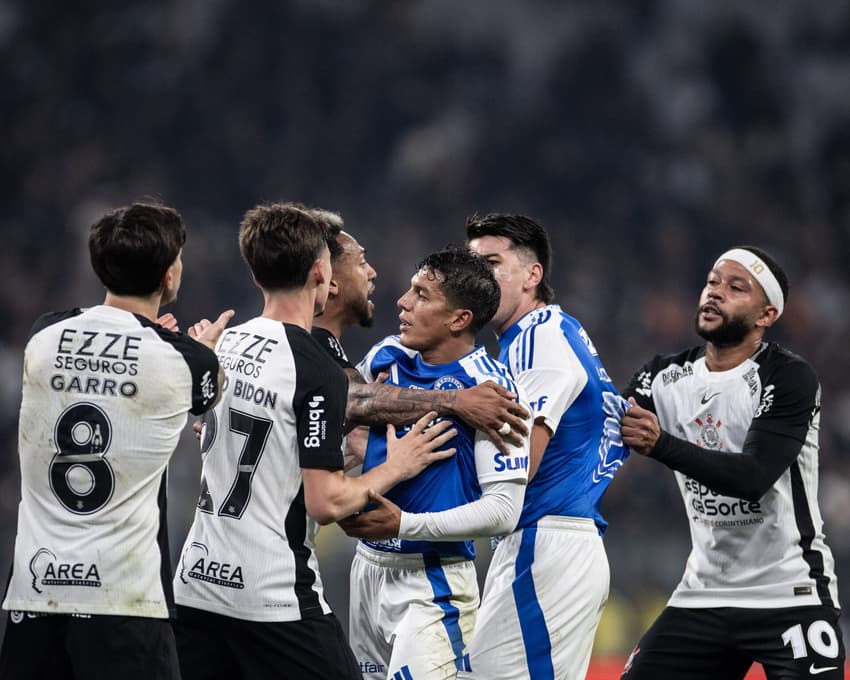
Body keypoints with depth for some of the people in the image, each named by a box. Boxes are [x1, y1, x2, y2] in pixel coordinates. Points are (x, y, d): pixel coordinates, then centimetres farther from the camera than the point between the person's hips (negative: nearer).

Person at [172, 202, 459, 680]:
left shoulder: (227, 343, 9)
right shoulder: (318, 372, -14)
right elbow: (325, 503, -15)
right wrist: (395, 467, 0)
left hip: (197, 581, 7)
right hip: (276, 597, -7)